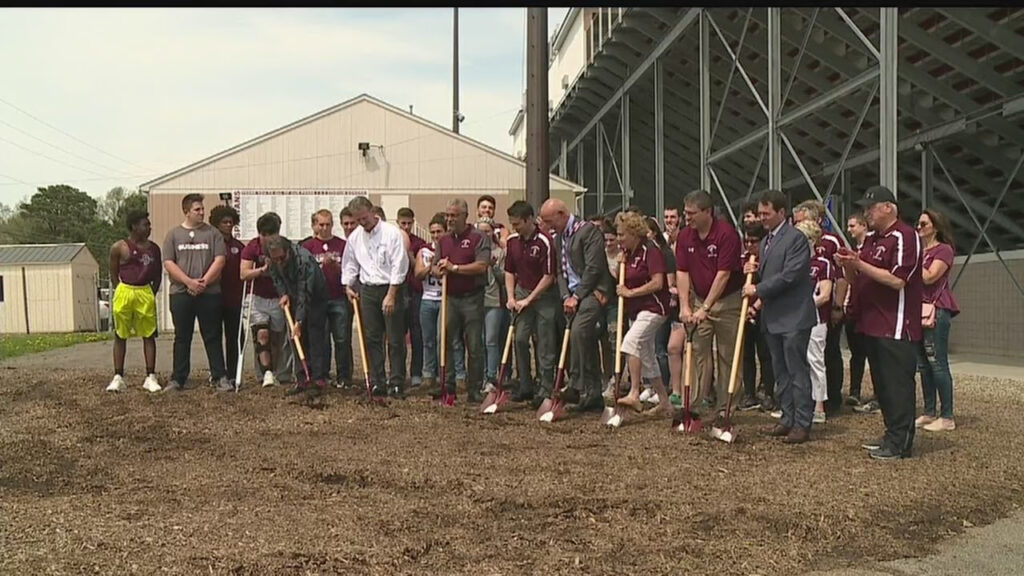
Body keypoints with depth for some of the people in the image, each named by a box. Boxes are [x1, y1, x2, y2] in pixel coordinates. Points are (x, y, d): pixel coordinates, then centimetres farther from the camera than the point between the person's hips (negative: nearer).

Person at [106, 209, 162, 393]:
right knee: (120, 336, 5)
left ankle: (150, 377, 7)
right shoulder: (119, 247, -2)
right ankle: (118, 377, 13)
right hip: (124, 293, -2)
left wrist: (151, 294, 4)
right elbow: (114, 275, 3)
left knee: (149, 335, 2)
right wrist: (123, 293, -1)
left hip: (146, 293, 3)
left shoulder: (153, 248, 8)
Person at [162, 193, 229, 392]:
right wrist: (189, 282, -12)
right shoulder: (173, 234, 7)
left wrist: (204, 282, -12)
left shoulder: (212, 233, 6)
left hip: (209, 293, -1)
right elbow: (168, 263, 0)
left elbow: (219, 260, -2)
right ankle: (178, 378, 14)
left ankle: (219, 377, 7)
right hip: (181, 293, 1)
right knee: (182, 338, 8)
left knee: (213, 337, 3)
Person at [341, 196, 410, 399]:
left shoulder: (392, 232, -10)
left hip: (391, 289, -5)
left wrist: (391, 295, -15)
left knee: (395, 339, -3)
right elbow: (349, 264, 21)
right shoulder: (355, 237, 8)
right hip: (367, 290, 5)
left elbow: (399, 265, -13)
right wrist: (348, 285, 9)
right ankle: (377, 383, 13)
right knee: (372, 338, 6)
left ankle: (397, 383, 3)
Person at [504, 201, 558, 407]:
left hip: (544, 296, -5)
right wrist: (511, 297, 2)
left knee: (546, 345, -1)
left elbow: (549, 276, -15)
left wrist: (529, 299, -13)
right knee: (520, 339, -1)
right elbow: (509, 271, 13)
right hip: (522, 293, 5)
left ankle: (545, 390, 6)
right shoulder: (512, 240, 4)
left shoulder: (544, 241, -16)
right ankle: (525, 386, 10)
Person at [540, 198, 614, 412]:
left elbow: (593, 268, -15)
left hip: (593, 291, -9)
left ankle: (577, 386, -20)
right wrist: (566, 296, 0)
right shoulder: (558, 238, 16)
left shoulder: (588, 231, -9)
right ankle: (592, 395, 15)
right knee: (585, 340, 9)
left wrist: (577, 296, -14)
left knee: (578, 332, -26)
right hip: (574, 294, 9)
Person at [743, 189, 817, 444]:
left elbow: (789, 275, -19)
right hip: (772, 317, 9)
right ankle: (788, 418, 22)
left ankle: (802, 424, 3)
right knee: (780, 372, 14)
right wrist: (753, 270, 3)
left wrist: (758, 290, -15)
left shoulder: (795, 238, -12)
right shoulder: (765, 242, 16)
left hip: (793, 317, -9)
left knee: (798, 372, -3)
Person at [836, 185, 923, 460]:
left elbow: (897, 280, -20)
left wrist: (859, 264, -19)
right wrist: (849, 265, -1)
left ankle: (900, 443, 0)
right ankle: (892, 435, 23)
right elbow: (857, 281, 20)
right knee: (881, 384, 14)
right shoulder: (870, 240, 18)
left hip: (896, 327, -9)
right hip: (872, 324, 9)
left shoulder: (904, 236, -10)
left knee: (898, 384, -5)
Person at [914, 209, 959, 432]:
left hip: (937, 310, -8)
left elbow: (929, 277, -15)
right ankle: (929, 413, 15)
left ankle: (947, 418, -5)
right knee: (923, 364, 9)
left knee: (938, 364, -9)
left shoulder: (944, 250, -4)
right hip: (918, 309, 8)